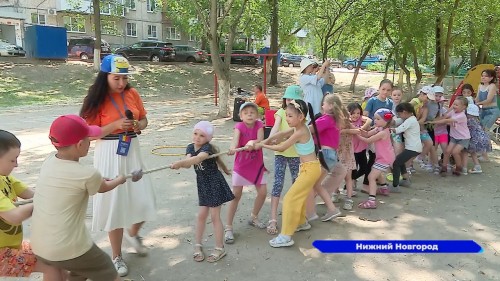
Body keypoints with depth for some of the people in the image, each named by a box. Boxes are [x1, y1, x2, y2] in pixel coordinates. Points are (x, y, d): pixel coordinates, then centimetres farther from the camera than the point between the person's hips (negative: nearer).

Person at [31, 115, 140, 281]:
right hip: (68, 249, -7)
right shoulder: (87, 174, -19)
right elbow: (104, 188, 5)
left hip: (39, 248, 7)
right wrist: (120, 179, 25)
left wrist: (108, 179, 22)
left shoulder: (49, 161, -2)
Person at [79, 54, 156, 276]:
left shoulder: (132, 94, 2)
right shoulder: (97, 99, -10)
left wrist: (138, 125, -10)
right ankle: (117, 256, 24)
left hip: (132, 151, 4)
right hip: (109, 155, -4)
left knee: (144, 201, 4)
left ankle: (132, 233, 39)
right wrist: (116, 125, -23)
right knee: (115, 204, 4)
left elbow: (144, 119, 12)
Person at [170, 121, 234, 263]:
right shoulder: (190, 147, 2)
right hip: (202, 184, 6)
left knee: (215, 216, 0)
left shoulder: (207, 147, -20)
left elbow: (198, 158, -41)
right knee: (202, 215, 11)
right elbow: (188, 162, -13)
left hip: (214, 183, -6)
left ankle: (220, 248, 14)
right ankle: (197, 246, 24)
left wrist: (180, 162, -53)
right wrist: (182, 163, -35)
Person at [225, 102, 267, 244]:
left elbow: (260, 140, -22)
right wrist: (232, 148, -55)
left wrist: (252, 142, -44)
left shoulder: (259, 125, -7)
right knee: (236, 195, -5)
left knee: (263, 192, 5)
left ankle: (254, 217, 31)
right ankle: (228, 227, 4)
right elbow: (235, 138, -33)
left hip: (257, 165, 3)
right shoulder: (239, 126, -13)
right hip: (241, 166, -3)